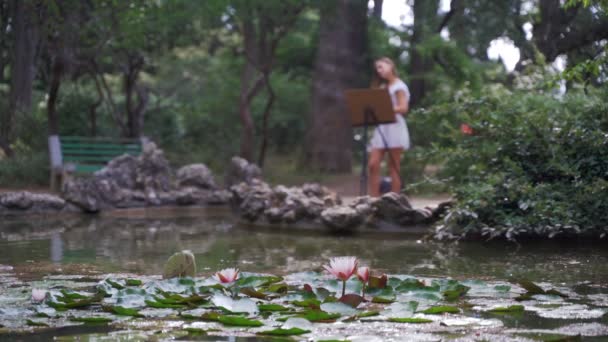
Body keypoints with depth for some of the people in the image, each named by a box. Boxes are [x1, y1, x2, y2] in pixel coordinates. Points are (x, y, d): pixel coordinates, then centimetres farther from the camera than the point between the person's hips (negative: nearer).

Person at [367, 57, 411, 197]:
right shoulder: (382, 87, 21)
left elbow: (403, 108, -12)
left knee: (394, 167, -5)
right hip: (381, 129, 7)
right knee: (373, 165, -4)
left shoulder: (399, 86, -1)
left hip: (394, 128, -7)